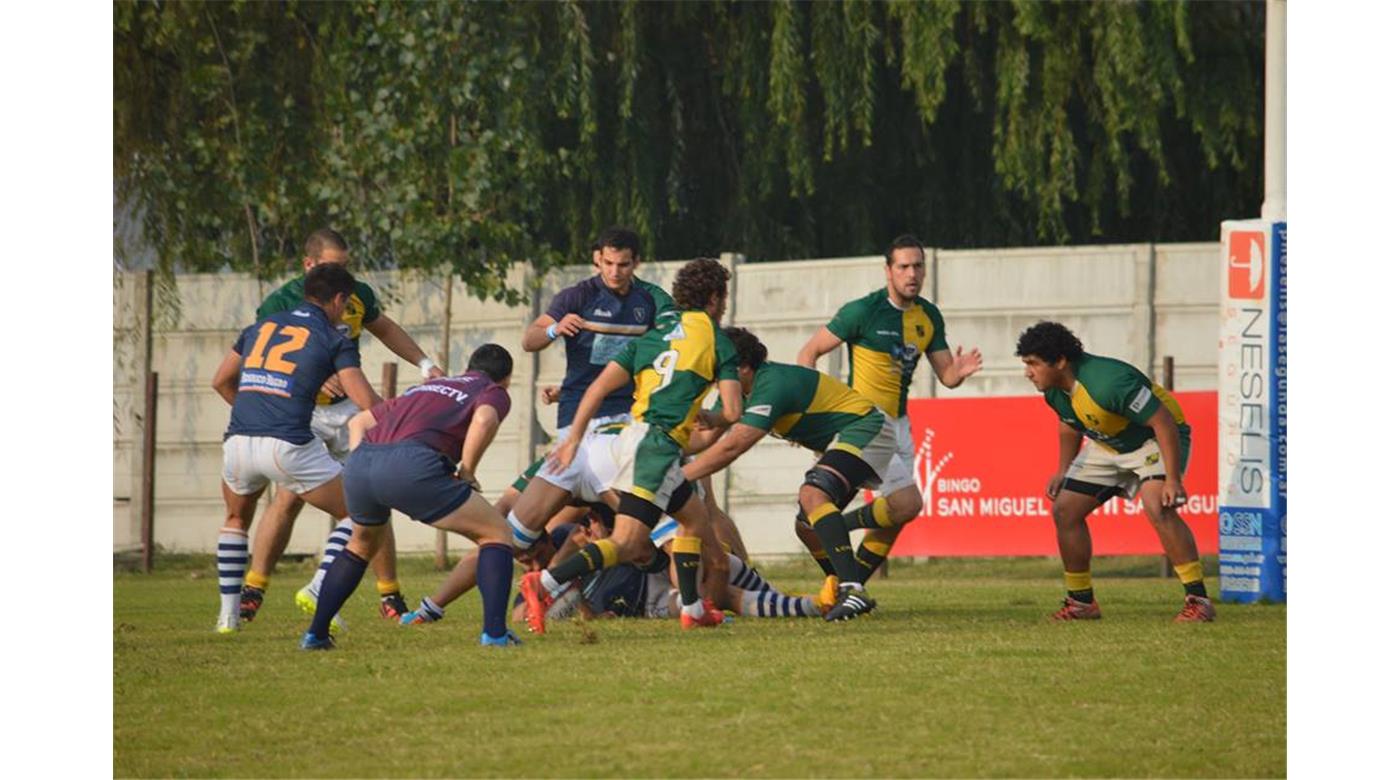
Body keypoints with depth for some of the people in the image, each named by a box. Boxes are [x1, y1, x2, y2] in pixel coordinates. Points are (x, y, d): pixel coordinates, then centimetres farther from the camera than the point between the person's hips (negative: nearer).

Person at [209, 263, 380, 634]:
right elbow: (366, 402, -3)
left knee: (236, 519, 33)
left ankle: (228, 613, 24)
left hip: (239, 441, 5)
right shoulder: (334, 340, 6)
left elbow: (221, 382, 30)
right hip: (288, 446, -5)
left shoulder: (261, 327, 20)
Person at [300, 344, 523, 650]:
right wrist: (467, 475, 4)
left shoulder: (425, 387, 38)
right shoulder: (494, 393, 19)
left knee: (362, 544, 34)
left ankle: (315, 633, 30)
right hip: (411, 462, -6)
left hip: (359, 463, 6)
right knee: (496, 533, 9)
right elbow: (483, 419, -6)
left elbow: (358, 421, 39)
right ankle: (495, 632, -4)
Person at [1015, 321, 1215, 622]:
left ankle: (1198, 600, -26)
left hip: (1156, 439, -9)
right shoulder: (1055, 390, -10)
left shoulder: (1110, 382, -37)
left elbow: (1163, 422, -34)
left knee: (1157, 507, -32)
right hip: (1107, 445, 9)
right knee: (1064, 510, 3)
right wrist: (1063, 471, 15)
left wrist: (1172, 480, -36)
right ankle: (1081, 602, 16)